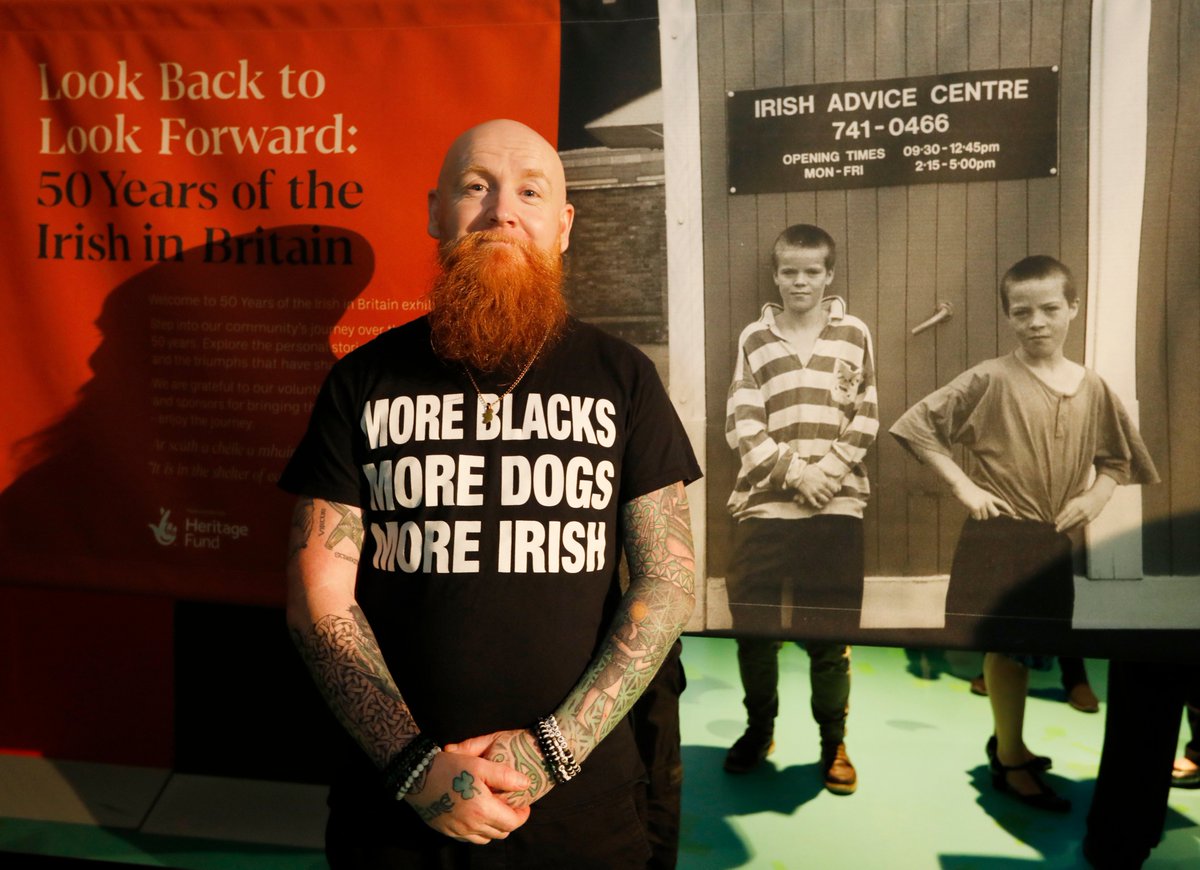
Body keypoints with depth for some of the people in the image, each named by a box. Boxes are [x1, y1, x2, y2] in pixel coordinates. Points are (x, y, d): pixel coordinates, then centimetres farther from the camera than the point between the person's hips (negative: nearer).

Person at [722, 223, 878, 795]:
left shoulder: (853, 334, 8)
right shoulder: (754, 338, 7)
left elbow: (866, 418, 5)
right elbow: (741, 425, 0)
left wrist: (829, 470, -9)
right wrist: (793, 472, -11)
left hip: (836, 506, 0)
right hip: (763, 503, 1)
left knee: (831, 631, 4)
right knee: (753, 626, 5)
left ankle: (834, 741, 20)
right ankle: (759, 727, 27)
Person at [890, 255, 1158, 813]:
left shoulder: (1091, 387, 3)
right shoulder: (991, 380, -10)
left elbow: (1117, 458, 16)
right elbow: (916, 426, -11)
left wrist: (1096, 494, -3)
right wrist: (963, 486, -13)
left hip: (1054, 542, 4)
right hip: (999, 537, -4)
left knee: (1029, 649, 16)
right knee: (1005, 647, 4)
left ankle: (1007, 742, 36)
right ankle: (1011, 762, 19)